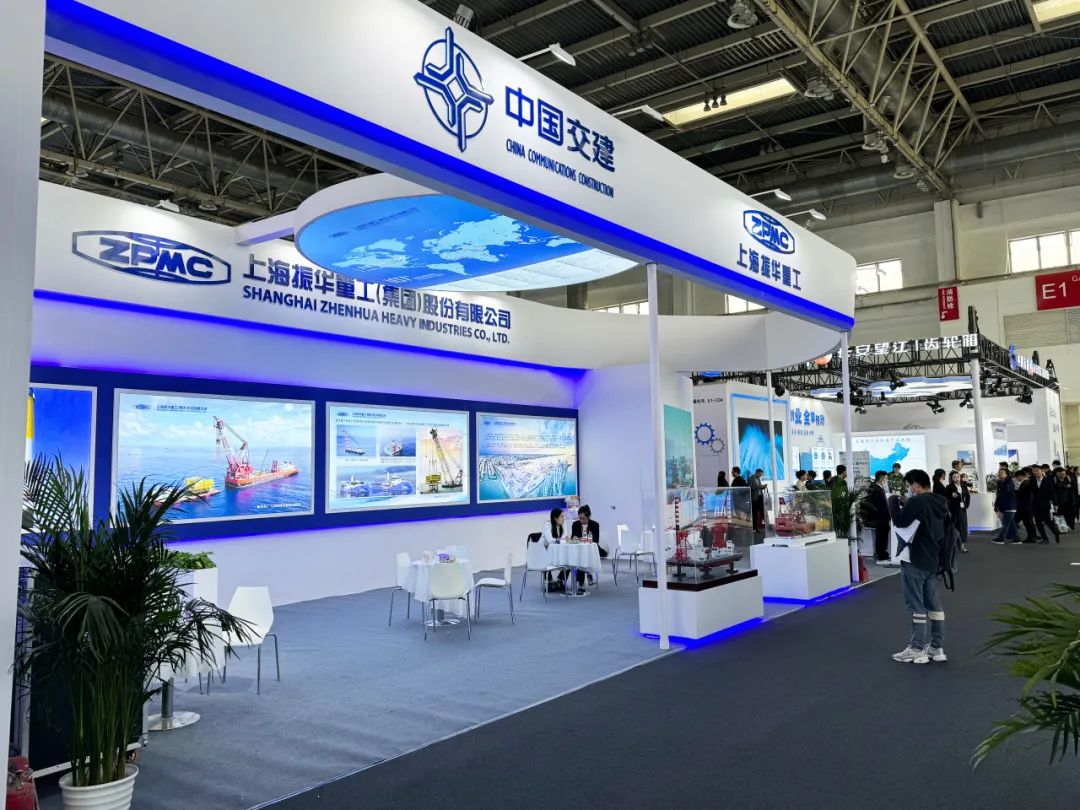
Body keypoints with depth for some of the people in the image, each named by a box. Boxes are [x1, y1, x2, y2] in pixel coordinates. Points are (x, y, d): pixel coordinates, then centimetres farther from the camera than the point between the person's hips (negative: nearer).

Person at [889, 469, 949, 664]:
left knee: (916, 605, -3)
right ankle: (937, 648, 16)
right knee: (934, 604, 11)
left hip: (914, 561, -9)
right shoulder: (940, 503, 10)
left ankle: (917, 649, 1)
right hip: (932, 560, 9)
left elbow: (899, 521, -17)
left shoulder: (917, 501, -19)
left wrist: (893, 501, -4)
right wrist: (906, 504, 10)